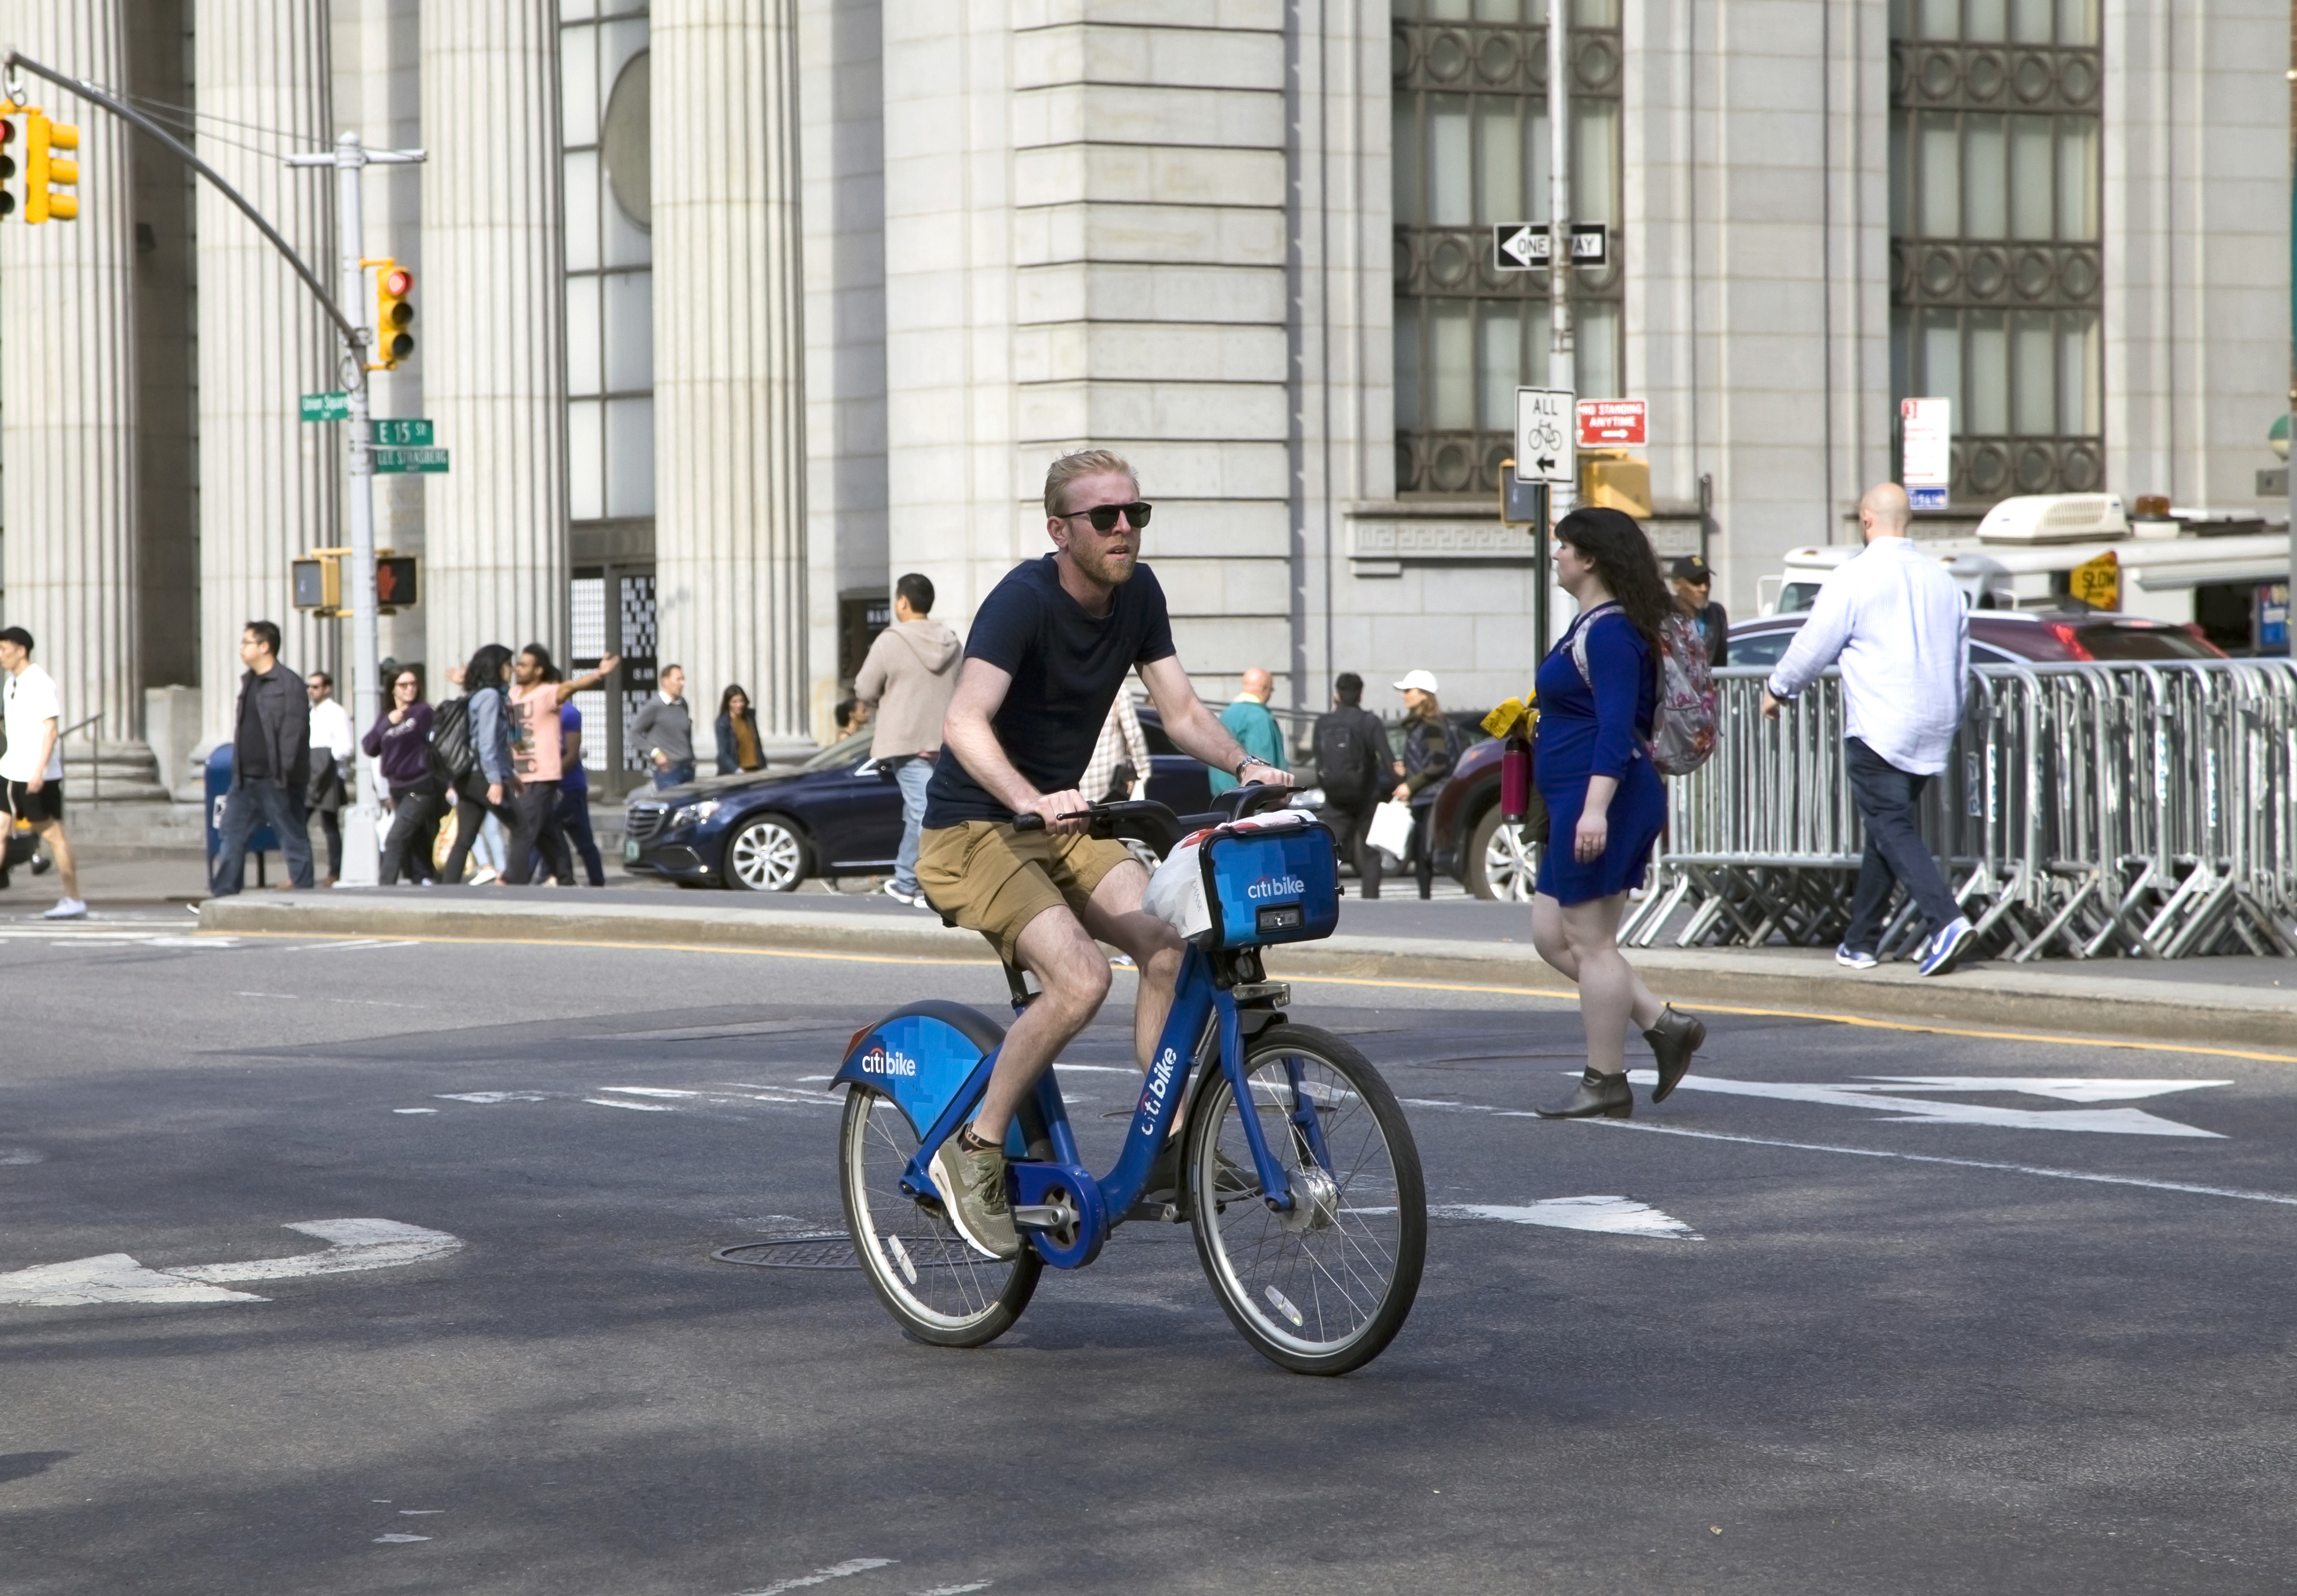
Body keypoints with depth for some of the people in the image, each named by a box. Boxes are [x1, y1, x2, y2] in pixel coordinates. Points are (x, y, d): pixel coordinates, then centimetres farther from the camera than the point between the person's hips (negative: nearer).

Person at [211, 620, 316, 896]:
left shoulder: (288, 684, -11)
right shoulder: (249, 682, 16)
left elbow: (293, 732, -16)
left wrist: (284, 775, -20)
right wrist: (237, 771, 15)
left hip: (275, 782, -9)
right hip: (246, 780, 9)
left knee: (294, 840, 0)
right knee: (230, 835, 6)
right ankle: (223, 898, 9)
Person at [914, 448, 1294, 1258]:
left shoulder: (1138, 593, 2)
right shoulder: (1024, 599, -21)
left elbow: (1181, 711, 5)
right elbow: (965, 723, -33)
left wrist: (1244, 765, -14)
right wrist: (1029, 800, -50)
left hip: (1062, 826, 7)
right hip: (973, 831, -7)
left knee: (1170, 940, -17)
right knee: (1080, 977, -26)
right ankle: (974, 1152, -11)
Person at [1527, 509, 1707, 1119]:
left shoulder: (1609, 632, -15)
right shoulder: (1593, 624, 17)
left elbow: (1616, 726, -23)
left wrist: (1596, 807, -30)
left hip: (1604, 796, -11)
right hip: (1580, 802, 11)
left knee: (1590, 940, -4)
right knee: (1552, 935, 12)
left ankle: (1605, 1083, 3)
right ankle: (1665, 1025, 10)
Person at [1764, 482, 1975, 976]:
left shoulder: (1854, 577, -9)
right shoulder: (1941, 578, 11)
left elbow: (1815, 644, -4)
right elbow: (1961, 661, 17)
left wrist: (1777, 688, 13)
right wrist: (1949, 719, 29)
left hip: (1879, 727, -7)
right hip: (1932, 731, 7)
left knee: (1892, 829, -7)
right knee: (1887, 827, 15)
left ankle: (1947, 920, -25)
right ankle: (1860, 942, 20)